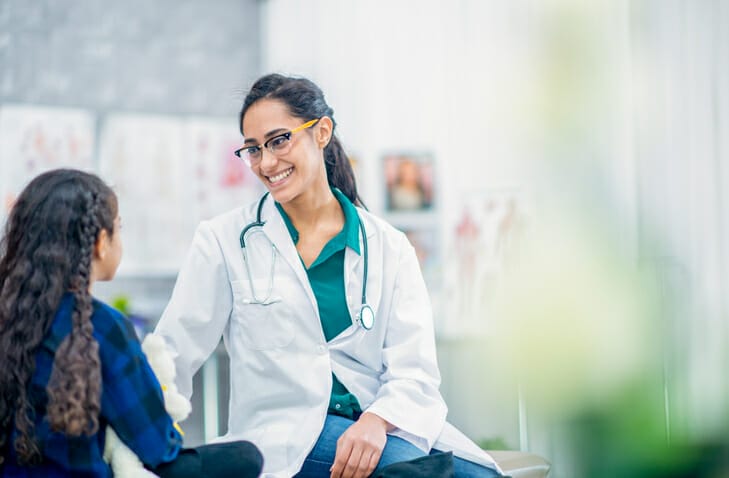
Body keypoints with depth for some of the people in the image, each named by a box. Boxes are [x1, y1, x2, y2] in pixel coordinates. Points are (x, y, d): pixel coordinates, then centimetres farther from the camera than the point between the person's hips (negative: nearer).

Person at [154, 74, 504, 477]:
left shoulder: (388, 247, 7)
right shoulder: (224, 240, 4)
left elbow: (414, 371, -1)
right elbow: (174, 355, 4)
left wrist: (376, 421, -20)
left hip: (382, 426, 3)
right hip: (285, 435, -2)